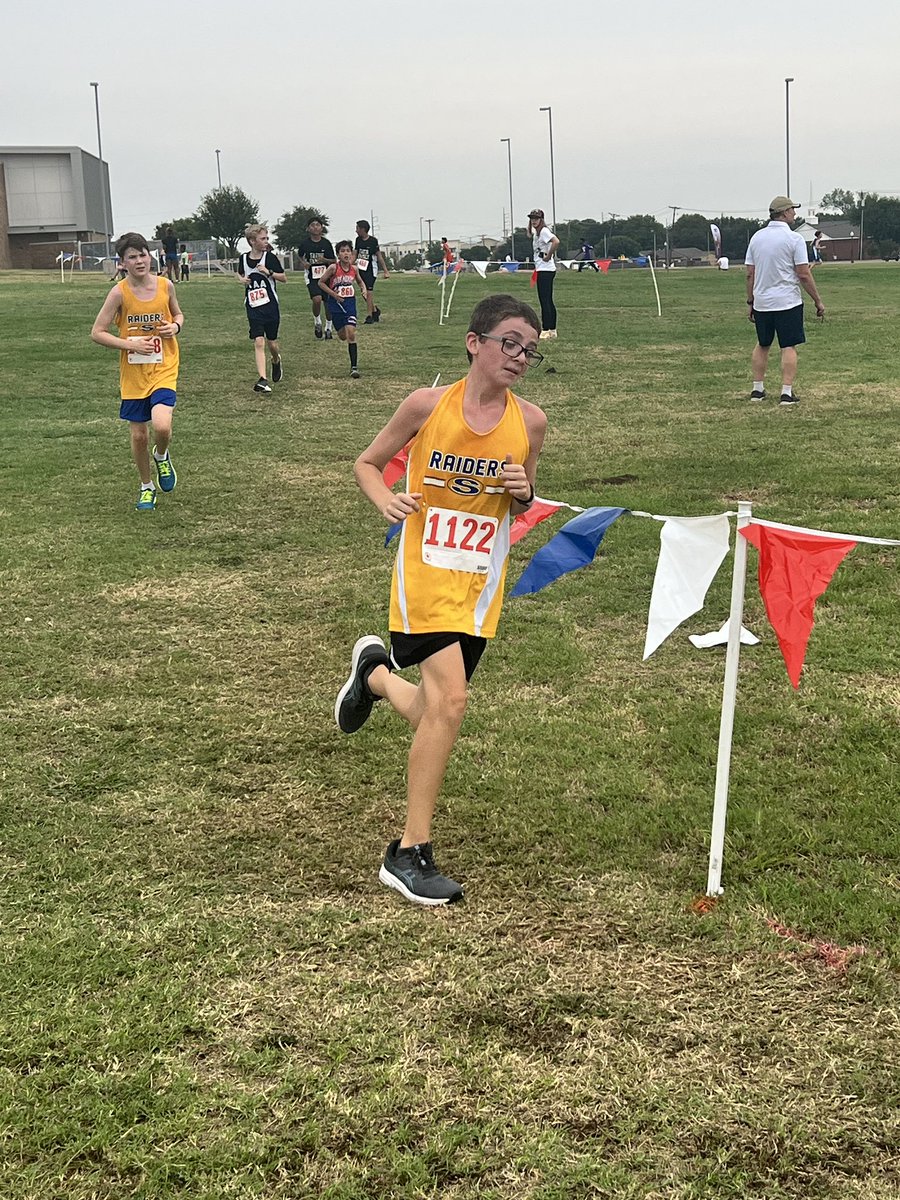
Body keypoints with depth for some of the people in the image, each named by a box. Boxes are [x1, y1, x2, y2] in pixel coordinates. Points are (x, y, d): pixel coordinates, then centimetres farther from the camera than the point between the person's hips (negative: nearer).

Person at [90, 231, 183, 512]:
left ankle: (162, 456, 15)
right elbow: (97, 333, -8)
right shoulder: (119, 292, -10)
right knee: (138, 435, 7)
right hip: (133, 373, 0)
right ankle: (146, 487, 31)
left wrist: (176, 327, -6)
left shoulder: (165, 285, -3)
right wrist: (132, 345, -17)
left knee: (161, 426, -21)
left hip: (164, 369, 0)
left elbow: (178, 314, 17)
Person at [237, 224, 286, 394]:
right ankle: (263, 380, -16)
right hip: (253, 308, 1)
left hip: (270, 306, -1)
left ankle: (276, 361, 45)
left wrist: (268, 272, -18)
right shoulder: (243, 258, 0)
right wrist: (242, 279, -2)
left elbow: (283, 278, -2)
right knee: (259, 342, -11)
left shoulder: (270, 257, -7)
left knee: (272, 343, 10)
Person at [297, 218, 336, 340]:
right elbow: (299, 256, 17)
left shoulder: (326, 243, 0)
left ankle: (328, 329, 22)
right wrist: (303, 263, -4)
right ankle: (317, 322, 5)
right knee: (317, 299, -22)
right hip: (312, 277, -2)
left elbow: (334, 261, 5)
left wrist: (325, 260, -15)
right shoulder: (305, 243, -1)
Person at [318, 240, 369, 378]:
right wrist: (333, 294, -12)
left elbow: (360, 281, 19)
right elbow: (321, 282, -3)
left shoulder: (354, 269, -1)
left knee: (351, 333, -14)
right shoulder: (333, 268, -11)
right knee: (342, 336, 8)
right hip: (336, 304, -1)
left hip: (350, 302, 1)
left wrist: (364, 290, -1)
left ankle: (354, 366, -11)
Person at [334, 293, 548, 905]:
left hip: (483, 580, 4)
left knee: (434, 712, 8)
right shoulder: (428, 405, -8)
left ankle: (375, 672, 44)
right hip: (426, 569, -4)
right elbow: (367, 463, 4)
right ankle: (410, 853, -6)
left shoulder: (530, 420, -1)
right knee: (451, 698, -18)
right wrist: (386, 499, -16)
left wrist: (523, 492, -10)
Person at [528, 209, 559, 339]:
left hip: (545, 270, -10)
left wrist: (548, 256, -20)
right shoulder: (536, 232, 16)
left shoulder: (544, 231, -13)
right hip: (542, 269, 10)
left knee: (544, 300, -9)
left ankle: (546, 330, -9)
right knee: (548, 301, 12)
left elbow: (556, 241, -29)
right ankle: (552, 330, 17)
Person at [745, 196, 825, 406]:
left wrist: (750, 302, 16)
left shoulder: (756, 237, 6)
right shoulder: (794, 238, -10)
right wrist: (817, 301, -3)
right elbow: (804, 274, -11)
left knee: (762, 345, 17)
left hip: (761, 302, 5)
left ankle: (757, 389, 18)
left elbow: (750, 274, 8)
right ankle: (787, 392, -6)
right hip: (787, 302, -5)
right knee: (789, 347, -1)